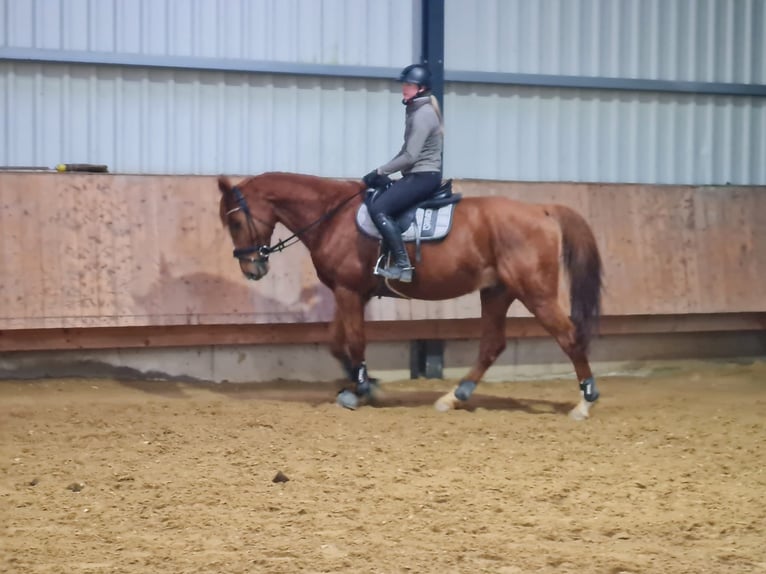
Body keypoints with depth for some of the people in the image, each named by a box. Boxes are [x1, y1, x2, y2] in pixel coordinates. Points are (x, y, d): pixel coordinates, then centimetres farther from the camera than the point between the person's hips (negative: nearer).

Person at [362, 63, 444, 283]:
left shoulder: (423, 115, -16)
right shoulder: (416, 111, 16)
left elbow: (410, 156, -20)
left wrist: (380, 172, -14)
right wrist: (383, 172, 13)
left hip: (423, 176, -11)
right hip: (417, 175, 11)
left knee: (379, 209, -23)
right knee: (375, 201, 13)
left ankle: (402, 265, -25)